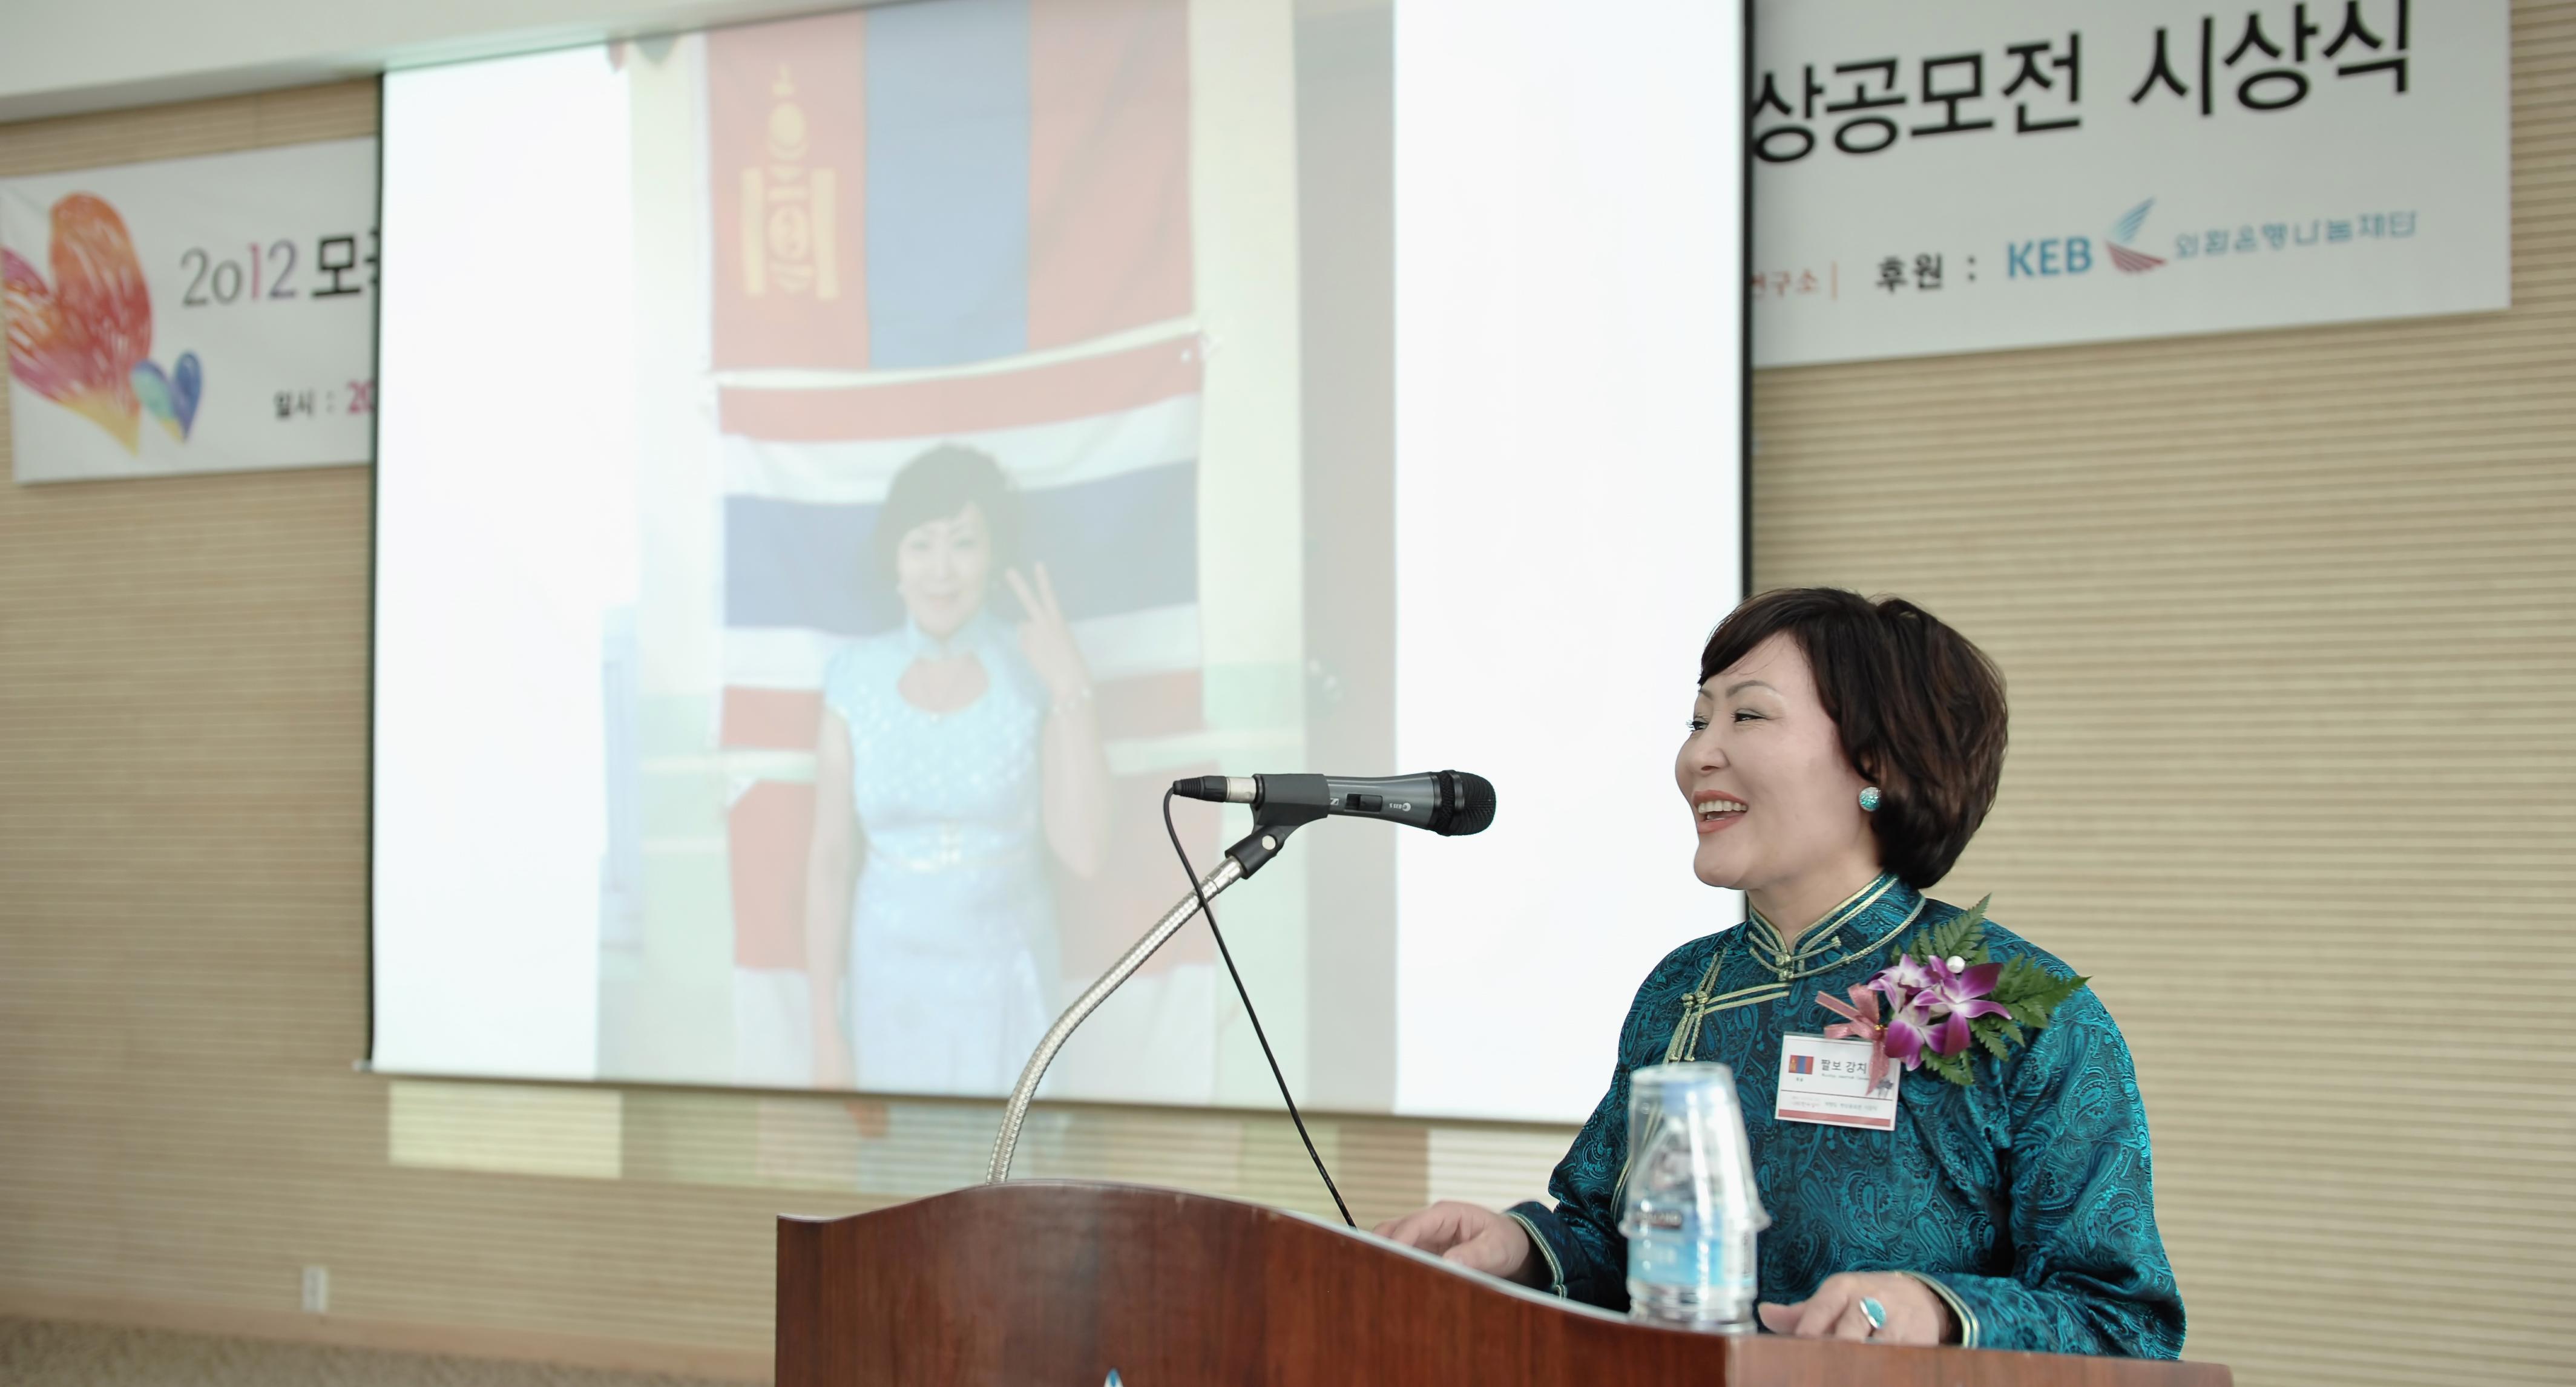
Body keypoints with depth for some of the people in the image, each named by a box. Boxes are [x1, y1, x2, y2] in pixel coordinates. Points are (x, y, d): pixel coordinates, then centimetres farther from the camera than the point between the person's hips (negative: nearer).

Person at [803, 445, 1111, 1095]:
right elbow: (830, 861, -3)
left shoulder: (1033, 671, -10)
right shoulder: (856, 677, -6)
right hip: (888, 980, 1)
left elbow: (1083, 852, -17)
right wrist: (826, 1033, -4)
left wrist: (1071, 692, -23)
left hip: (1003, 984, -1)